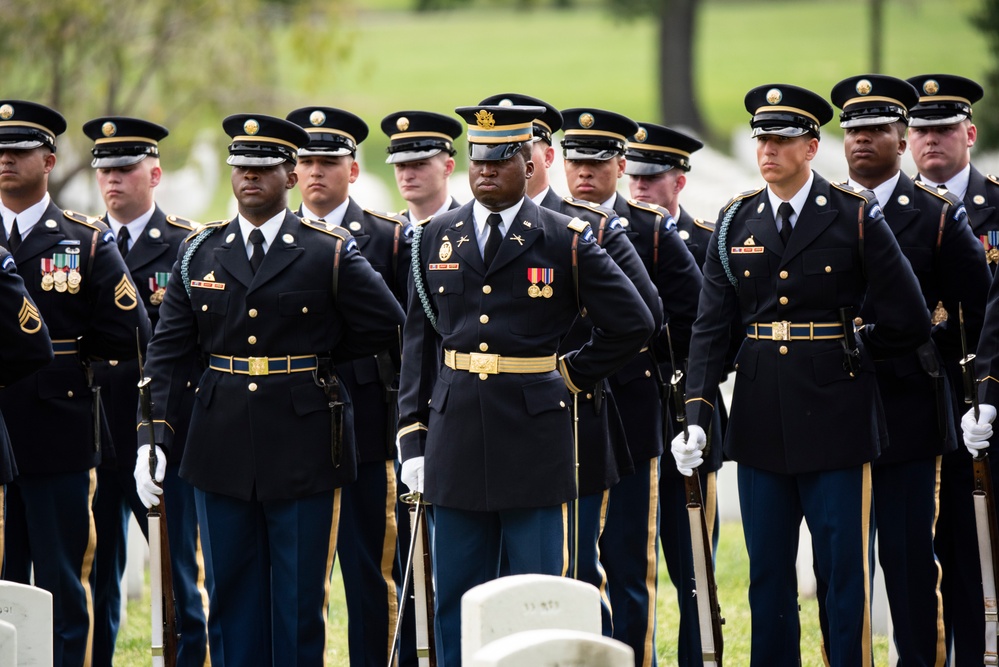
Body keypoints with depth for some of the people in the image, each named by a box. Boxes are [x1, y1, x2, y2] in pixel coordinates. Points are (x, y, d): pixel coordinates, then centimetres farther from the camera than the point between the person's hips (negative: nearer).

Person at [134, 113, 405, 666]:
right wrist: (153, 437, -6)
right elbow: (168, 351, 4)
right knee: (233, 600, 8)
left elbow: (387, 327, 3)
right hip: (223, 450, 3)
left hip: (303, 451, -3)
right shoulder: (200, 252, 7)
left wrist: (317, 355, 6)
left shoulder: (330, 253, -2)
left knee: (299, 603, 2)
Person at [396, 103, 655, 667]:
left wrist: (572, 375, 1)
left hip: (534, 440, -3)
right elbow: (419, 344, 9)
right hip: (456, 436, 3)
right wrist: (414, 439, 4)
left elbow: (634, 323, 3)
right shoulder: (436, 238, 8)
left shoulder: (566, 241, -1)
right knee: (457, 599, 6)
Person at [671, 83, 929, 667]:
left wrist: (851, 356, 8)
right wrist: (696, 414, -9)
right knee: (767, 570, 9)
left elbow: (909, 322, -3)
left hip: (835, 420, -3)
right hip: (763, 421, 3)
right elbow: (710, 327, 1)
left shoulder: (856, 218, -5)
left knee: (844, 569, 0)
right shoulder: (735, 223, 6)